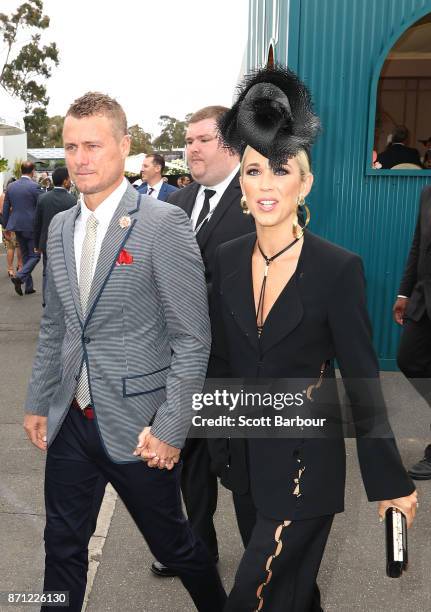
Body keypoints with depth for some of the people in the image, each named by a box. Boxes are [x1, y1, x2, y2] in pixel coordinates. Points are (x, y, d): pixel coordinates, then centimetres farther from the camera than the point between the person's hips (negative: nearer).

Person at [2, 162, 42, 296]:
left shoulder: (11, 186, 6)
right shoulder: (34, 186, -11)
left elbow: (5, 209, 10)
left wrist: (6, 227, 18)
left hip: (17, 226, 6)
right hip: (32, 226, -6)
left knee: (25, 255, 15)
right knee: (35, 255, 4)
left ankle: (29, 286, 16)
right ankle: (19, 277, -16)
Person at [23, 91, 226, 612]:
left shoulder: (164, 224, -14)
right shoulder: (60, 227, 7)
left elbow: (192, 338, -14)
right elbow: (53, 327, 14)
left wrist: (171, 428, -16)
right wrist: (38, 402, 13)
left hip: (135, 424, -5)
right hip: (70, 419, 6)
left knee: (172, 543, 15)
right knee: (63, 544, 17)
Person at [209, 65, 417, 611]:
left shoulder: (339, 268, -16)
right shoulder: (228, 259, -2)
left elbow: (361, 381, -11)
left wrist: (390, 480, -5)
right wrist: (221, 448, 13)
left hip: (305, 464, -5)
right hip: (245, 458, 5)